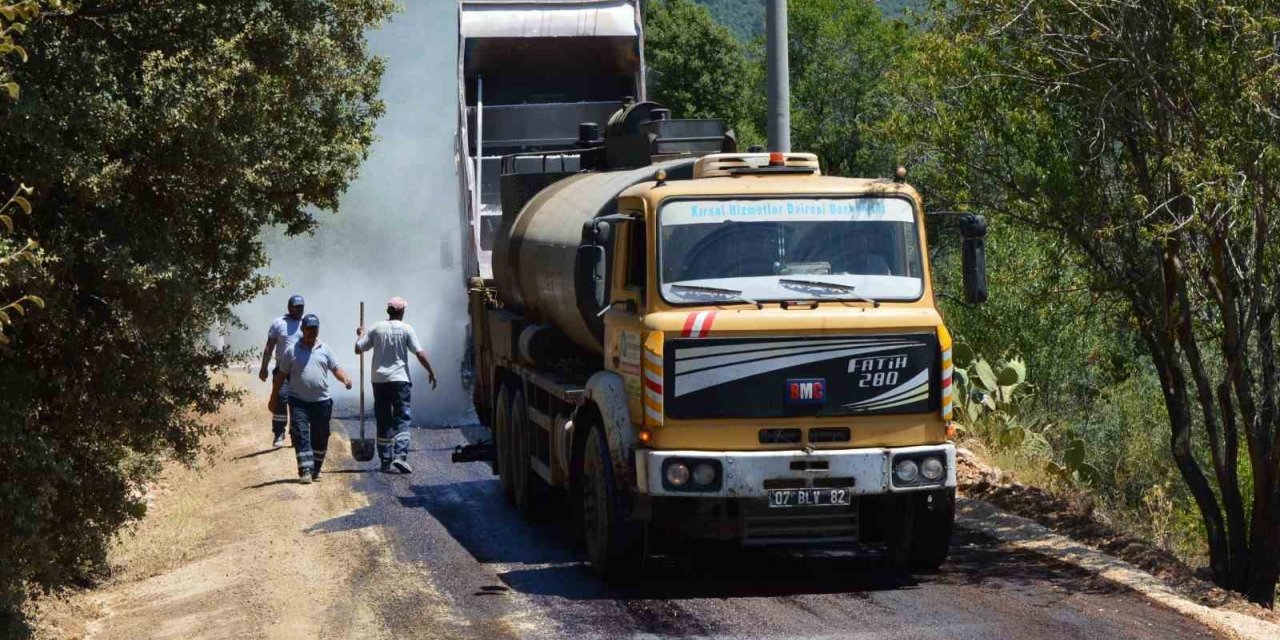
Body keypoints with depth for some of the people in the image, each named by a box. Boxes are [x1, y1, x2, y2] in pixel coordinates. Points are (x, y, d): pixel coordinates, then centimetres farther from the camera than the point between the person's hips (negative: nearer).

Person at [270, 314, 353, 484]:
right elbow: (281, 375, 8)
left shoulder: (325, 350, 9)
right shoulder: (292, 351, 3)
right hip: (299, 401, -2)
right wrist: (273, 398, 8)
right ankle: (305, 471, -16)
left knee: (320, 437, 8)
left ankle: (316, 469, 23)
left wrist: (345, 378, -17)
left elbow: (336, 369, 6)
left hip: (322, 401, 2)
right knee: (301, 435, -13)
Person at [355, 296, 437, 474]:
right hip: (400, 380, -3)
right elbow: (420, 353, -7)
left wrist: (360, 335, 26)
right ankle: (400, 455, -18)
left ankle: (386, 460, 10)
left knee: (383, 421, 8)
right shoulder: (406, 329, -4)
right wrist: (431, 372, 4)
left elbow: (358, 349, 6)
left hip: (379, 380, 3)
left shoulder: (377, 329, 2)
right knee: (402, 419, -1)